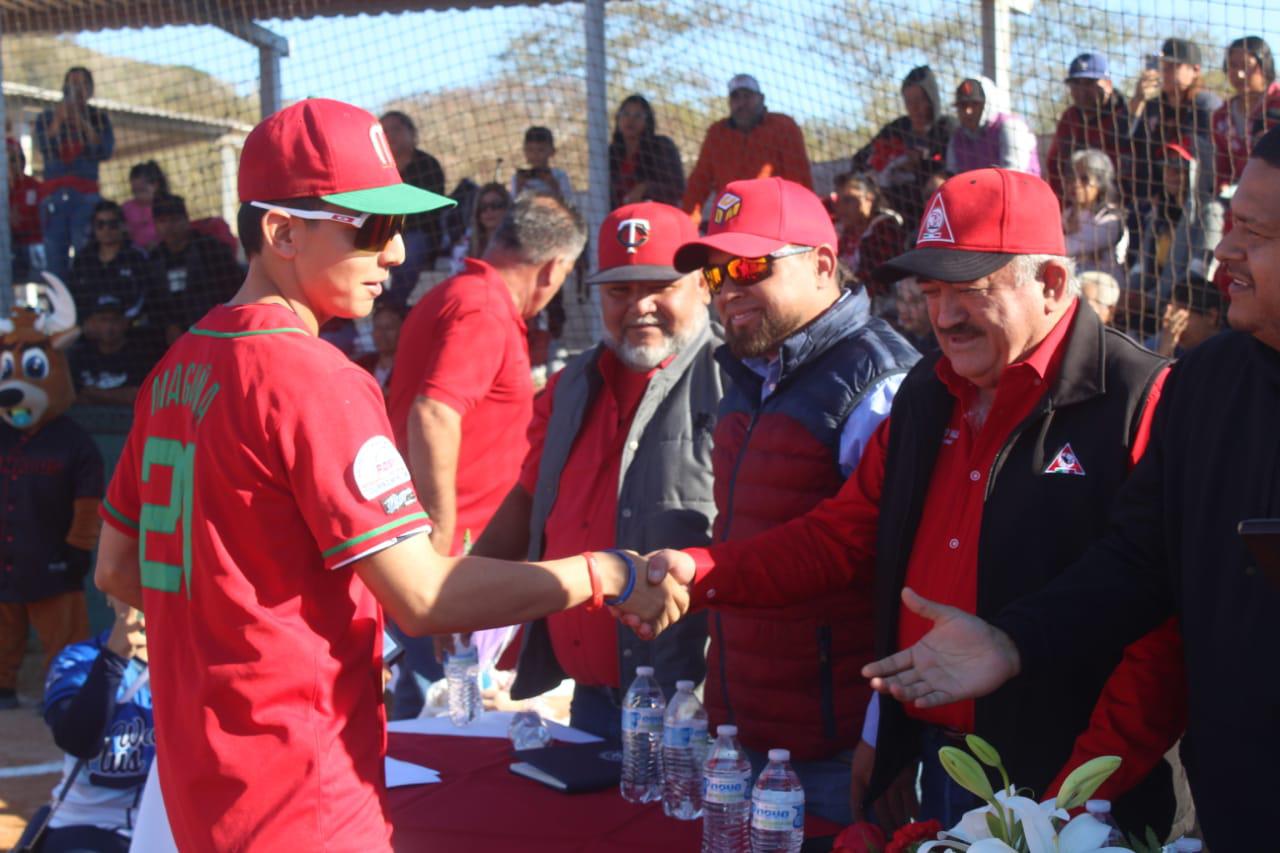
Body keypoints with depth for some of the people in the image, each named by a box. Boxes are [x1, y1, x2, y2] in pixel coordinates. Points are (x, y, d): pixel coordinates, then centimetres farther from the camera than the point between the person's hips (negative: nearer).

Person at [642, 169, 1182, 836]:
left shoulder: (1140, 405, -14)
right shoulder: (926, 396, 10)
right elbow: (841, 536, 14)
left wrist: (1075, 804, -19)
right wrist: (700, 574, 0)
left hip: (1053, 787, -6)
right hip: (930, 772, 6)